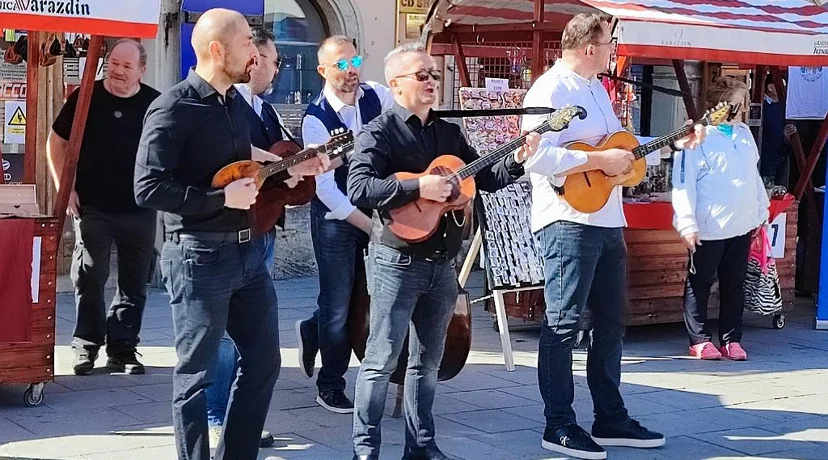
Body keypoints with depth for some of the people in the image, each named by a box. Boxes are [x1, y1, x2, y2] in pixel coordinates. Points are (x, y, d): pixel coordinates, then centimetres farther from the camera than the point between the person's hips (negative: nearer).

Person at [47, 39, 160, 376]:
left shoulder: (155, 104, 1)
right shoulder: (86, 98, -1)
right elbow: (57, 142, 6)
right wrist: (65, 187, -2)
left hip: (139, 210, 2)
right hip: (91, 207, -1)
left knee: (134, 283, 6)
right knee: (89, 278, 1)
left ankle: (123, 348, 16)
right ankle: (86, 346, 13)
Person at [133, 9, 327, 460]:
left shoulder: (236, 101, 9)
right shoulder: (173, 109, -16)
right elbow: (147, 189, -22)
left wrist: (289, 168, 12)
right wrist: (222, 199, -21)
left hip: (247, 251, 9)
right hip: (198, 257, -8)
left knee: (264, 360, 14)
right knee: (197, 373, 2)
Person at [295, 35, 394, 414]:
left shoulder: (378, 97, -4)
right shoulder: (316, 119, -17)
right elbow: (325, 187, -19)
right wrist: (370, 226, -20)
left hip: (375, 209, 5)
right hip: (335, 216, -5)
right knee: (337, 304, 0)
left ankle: (313, 332, 35)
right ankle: (330, 387, 19)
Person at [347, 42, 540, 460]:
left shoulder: (449, 133, 13)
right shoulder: (379, 132, -8)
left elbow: (486, 179, 17)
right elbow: (358, 189, -22)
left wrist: (517, 159, -1)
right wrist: (418, 187, -26)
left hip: (441, 264, 7)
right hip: (397, 263, -7)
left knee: (427, 361, 13)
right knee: (381, 360, -2)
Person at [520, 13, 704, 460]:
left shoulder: (597, 88, 17)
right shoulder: (551, 89, -13)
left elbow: (619, 145, 23)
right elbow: (537, 156, -26)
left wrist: (674, 143, 18)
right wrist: (599, 161, -22)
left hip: (608, 222, 10)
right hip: (568, 222, -10)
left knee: (611, 321, 14)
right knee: (563, 325, -3)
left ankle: (611, 419, 23)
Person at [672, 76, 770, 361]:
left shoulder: (744, 133, 11)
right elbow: (684, 184, -14)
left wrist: (761, 211, 19)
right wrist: (687, 224, -19)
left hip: (742, 225, 7)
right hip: (709, 228, -6)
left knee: (734, 285, 11)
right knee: (700, 284, 4)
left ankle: (731, 339, 18)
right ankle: (699, 340, 13)